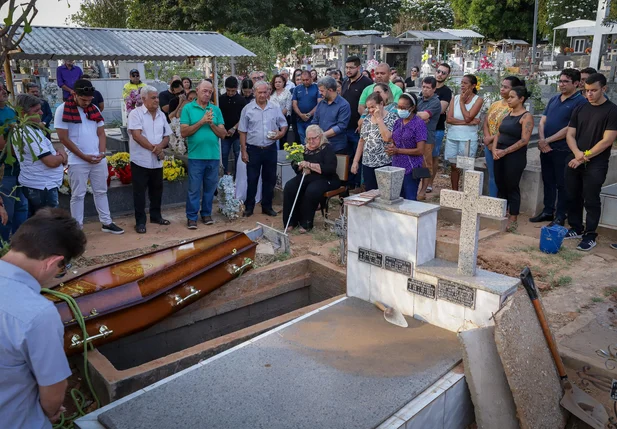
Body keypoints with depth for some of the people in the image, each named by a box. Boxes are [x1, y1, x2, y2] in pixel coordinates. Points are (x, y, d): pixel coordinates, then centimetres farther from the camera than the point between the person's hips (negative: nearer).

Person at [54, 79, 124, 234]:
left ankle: (107, 223, 23)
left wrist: (102, 153, -7)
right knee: (78, 195, 3)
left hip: (99, 159, 5)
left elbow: (101, 133, 10)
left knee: (101, 191, 13)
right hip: (77, 161, -5)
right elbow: (63, 138, -11)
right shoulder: (63, 110, -9)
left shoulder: (94, 109, 7)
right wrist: (83, 156, -13)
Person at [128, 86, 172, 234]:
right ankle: (140, 221, 10)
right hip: (140, 161, -5)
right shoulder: (136, 113, -9)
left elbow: (167, 136, 10)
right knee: (139, 192, 2)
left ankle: (155, 216, 30)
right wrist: (154, 148, -14)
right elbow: (137, 136, -17)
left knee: (157, 190, 15)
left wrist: (160, 146, -11)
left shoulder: (161, 115, 9)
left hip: (157, 161, 6)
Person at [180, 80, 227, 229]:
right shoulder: (188, 108, 0)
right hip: (196, 156, -3)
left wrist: (211, 123, -12)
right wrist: (201, 122, -14)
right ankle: (191, 217, 13)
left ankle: (206, 213, 26)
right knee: (194, 189, 3)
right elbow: (184, 132, -8)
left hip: (214, 156, 3)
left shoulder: (216, 109, 7)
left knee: (210, 187, 12)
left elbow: (223, 134, 3)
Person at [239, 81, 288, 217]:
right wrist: (243, 151, -4)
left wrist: (281, 133, -11)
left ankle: (267, 206, 22)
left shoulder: (275, 108, 4)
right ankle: (249, 207, 15)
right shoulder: (247, 109, -1)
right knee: (252, 179, 3)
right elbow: (243, 132, 0)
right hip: (253, 149, -2)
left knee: (270, 179, 9)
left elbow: (284, 124, 12)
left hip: (270, 149, 2)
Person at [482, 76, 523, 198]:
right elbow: (485, 123, 13)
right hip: (489, 146, 7)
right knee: (492, 177, 12)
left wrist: (493, 137, -13)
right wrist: (487, 137, -5)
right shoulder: (495, 104, 13)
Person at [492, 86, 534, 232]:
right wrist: (494, 149, -4)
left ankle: (513, 220, 7)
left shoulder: (526, 117, -8)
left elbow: (524, 140, -16)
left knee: (512, 187, -2)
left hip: (515, 157, -7)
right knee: (500, 186, 11)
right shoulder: (507, 114, 13)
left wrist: (505, 151, -17)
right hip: (500, 156, 7)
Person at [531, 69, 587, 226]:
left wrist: (548, 141, -14)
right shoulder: (554, 99, 13)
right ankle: (547, 211, 26)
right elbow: (542, 121, 10)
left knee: (562, 184, 3)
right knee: (548, 181, 14)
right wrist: (542, 140, -7)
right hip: (546, 149, 7)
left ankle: (560, 216, 12)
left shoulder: (580, 102, -8)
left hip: (563, 151, -6)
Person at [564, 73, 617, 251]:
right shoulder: (579, 109, 10)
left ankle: (590, 236, 9)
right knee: (573, 197, 11)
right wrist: (577, 153, -11)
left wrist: (585, 157, -13)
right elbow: (570, 134, 7)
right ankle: (576, 229, 26)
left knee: (591, 200, -1)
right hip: (574, 161, 5)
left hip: (596, 164, -5)